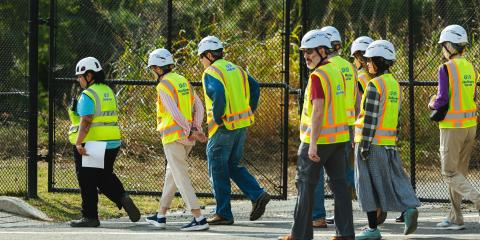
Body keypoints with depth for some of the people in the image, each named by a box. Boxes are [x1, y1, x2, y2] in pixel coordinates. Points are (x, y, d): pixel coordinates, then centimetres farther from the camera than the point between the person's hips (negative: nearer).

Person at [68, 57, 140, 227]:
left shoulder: (88, 95, -14)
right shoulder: (108, 92, 13)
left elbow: (86, 121, -23)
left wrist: (78, 143, -26)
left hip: (89, 144, -8)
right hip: (112, 143, 8)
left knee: (87, 182, 1)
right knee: (105, 177, 19)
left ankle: (90, 217, 5)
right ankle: (123, 198, -3)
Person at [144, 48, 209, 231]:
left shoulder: (164, 86, -11)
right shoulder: (183, 81, 14)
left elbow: (175, 112, -21)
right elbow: (198, 106, 8)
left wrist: (190, 131, -18)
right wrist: (196, 129, -3)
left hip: (173, 137, -9)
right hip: (187, 138, 9)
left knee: (181, 178, -8)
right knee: (171, 175, 18)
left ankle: (199, 219, -15)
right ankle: (161, 216, 27)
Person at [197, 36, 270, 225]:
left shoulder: (211, 73, -11)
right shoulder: (235, 69, 14)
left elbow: (218, 94, -29)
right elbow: (254, 87, 10)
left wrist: (217, 118, -18)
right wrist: (249, 112, 12)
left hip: (223, 128, -8)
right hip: (242, 125, 8)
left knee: (218, 170, 3)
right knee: (233, 165, 19)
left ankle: (223, 214, 5)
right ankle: (257, 195, 2)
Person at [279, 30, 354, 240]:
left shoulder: (318, 76, -15)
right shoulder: (337, 72, 12)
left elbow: (318, 111, -21)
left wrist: (313, 143, -22)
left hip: (319, 138, -8)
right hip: (339, 137, 8)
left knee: (305, 183, 1)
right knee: (339, 182, 7)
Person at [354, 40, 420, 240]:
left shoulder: (374, 85, -13)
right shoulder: (395, 85, 12)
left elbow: (370, 117, -16)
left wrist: (365, 145, -15)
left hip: (371, 141, -7)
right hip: (389, 144, 7)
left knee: (368, 185, 0)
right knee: (394, 180, 10)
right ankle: (409, 208, -13)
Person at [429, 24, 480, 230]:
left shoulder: (446, 68, -13)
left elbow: (443, 99, -18)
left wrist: (433, 105, 4)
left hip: (452, 126, -7)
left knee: (450, 173, -1)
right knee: (460, 171, 13)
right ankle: (455, 218, 15)